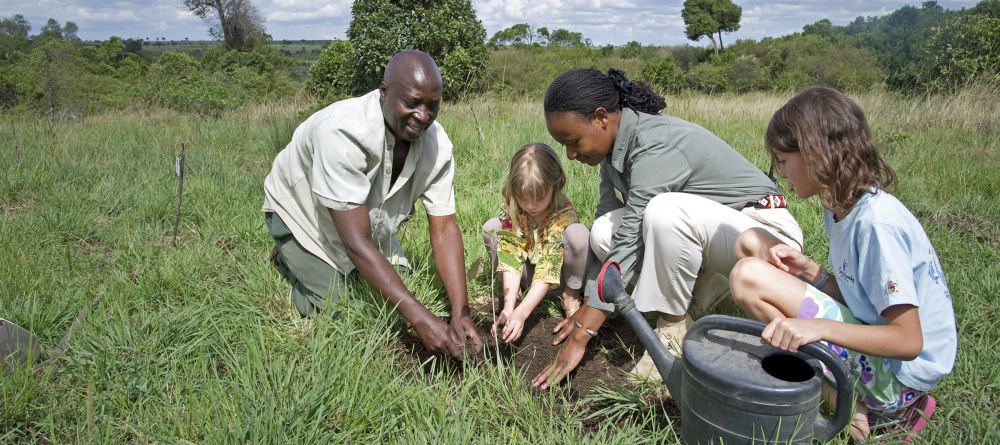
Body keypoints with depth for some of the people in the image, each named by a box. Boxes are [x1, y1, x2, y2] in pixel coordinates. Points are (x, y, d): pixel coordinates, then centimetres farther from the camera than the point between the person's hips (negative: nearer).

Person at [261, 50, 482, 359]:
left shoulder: (437, 144, -24)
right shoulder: (342, 132, -41)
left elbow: (444, 230, -21)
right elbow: (356, 242, -42)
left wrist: (461, 313, -32)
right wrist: (421, 319, -44)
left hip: (368, 217, 6)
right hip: (301, 212, -5)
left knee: (400, 286, 7)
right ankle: (292, 261, 18)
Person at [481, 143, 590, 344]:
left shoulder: (565, 214, -29)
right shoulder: (511, 209, -20)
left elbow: (548, 268, -36)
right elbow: (510, 256, -27)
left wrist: (521, 312, -45)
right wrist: (509, 307, -39)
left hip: (558, 272, -2)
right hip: (528, 271, 3)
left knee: (578, 233, -33)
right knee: (491, 228, -19)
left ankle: (571, 295, -8)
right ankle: (515, 290, -6)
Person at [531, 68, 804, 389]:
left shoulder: (655, 147, -28)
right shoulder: (616, 146, -3)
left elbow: (628, 245, -31)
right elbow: (606, 240, 2)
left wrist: (580, 337, -28)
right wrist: (588, 309, 2)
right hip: (700, 230, 8)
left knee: (665, 211, -36)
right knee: (605, 230, -13)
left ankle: (674, 328, -13)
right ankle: (707, 290, 3)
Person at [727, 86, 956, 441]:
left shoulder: (877, 222, -23)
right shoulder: (840, 206, 3)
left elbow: (909, 341, -24)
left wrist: (819, 326, -37)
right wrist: (810, 271, -9)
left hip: (900, 371, -9)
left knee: (749, 276, -24)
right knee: (750, 242, 4)